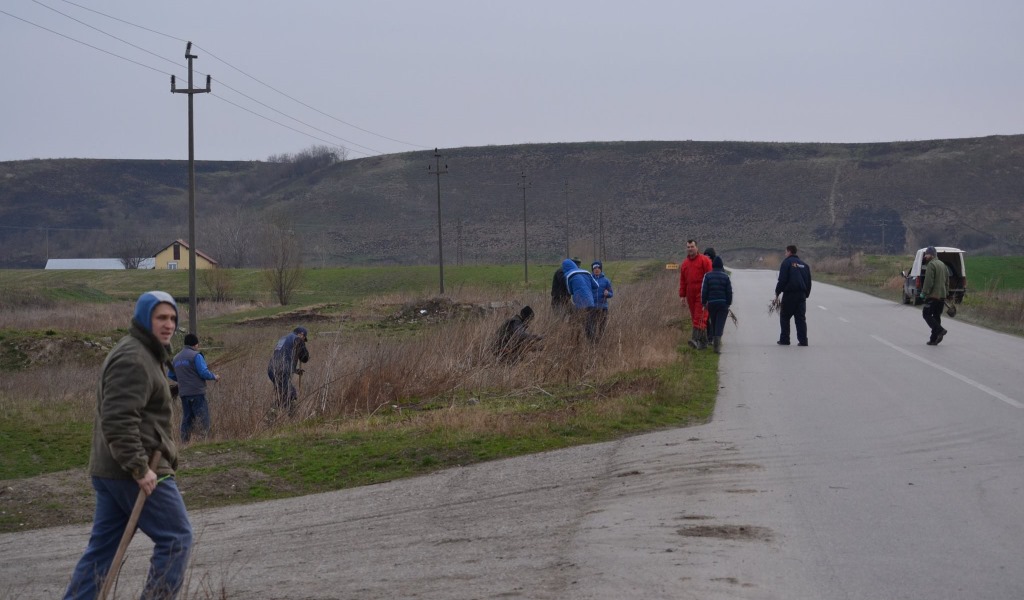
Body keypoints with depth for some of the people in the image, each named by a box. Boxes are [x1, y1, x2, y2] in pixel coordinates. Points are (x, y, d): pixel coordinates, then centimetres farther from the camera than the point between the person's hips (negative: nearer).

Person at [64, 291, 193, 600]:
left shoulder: (144, 354, 20)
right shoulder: (133, 359, -15)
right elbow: (118, 420, -25)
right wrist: (140, 468, -26)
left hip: (109, 470, 10)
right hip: (136, 471, -10)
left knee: (102, 547, 12)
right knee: (176, 538, -2)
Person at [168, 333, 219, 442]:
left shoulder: (176, 358, 13)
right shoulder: (196, 356, -9)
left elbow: (170, 375, 16)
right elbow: (204, 372, -15)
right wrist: (214, 377, 2)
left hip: (183, 393, 7)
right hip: (197, 392, -7)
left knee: (186, 418, 11)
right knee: (203, 417, -4)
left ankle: (185, 442, 10)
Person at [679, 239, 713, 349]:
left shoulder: (704, 260, -2)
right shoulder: (684, 263, 16)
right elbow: (682, 281, 19)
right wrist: (682, 296, 14)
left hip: (702, 294, -6)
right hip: (691, 294, 6)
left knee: (700, 317, -14)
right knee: (694, 318, 6)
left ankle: (696, 339, -23)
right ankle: (703, 341, 11)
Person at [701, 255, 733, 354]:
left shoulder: (708, 276, 0)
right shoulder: (726, 276, 0)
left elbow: (704, 290, -3)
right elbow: (729, 291, 0)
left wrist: (704, 303, 3)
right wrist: (729, 303, 8)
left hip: (711, 303, 1)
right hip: (723, 303, -1)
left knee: (713, 323, 17)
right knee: (720, 323, -5)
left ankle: (714, 341, 25)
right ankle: (717, 345, -19)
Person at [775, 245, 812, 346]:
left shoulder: (786, 262, -3)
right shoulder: (804, 264, 15)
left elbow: (782, 280, -10)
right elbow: (809, 282, 15)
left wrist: (777, 293, -3)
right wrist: (806, 294, 19)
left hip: (789, 294, -5)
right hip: (802, 295, 5)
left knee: (784, 317, 6)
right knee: (801, 318, 5)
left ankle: (784, 339, 4)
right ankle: (803, 340, -3)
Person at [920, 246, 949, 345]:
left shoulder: (931, 265, -11)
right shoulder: (943, 264, 18)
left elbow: (928, 281, -18)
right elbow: (947, 280, 20)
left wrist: (924, 292, -12)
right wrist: (946, 293, 21)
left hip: (933, 296, -9)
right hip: (942, 296, 9)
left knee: (926, 314, -2)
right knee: (936, 316, 10)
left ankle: (940, 330, -19)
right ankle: (934, 339, 10)